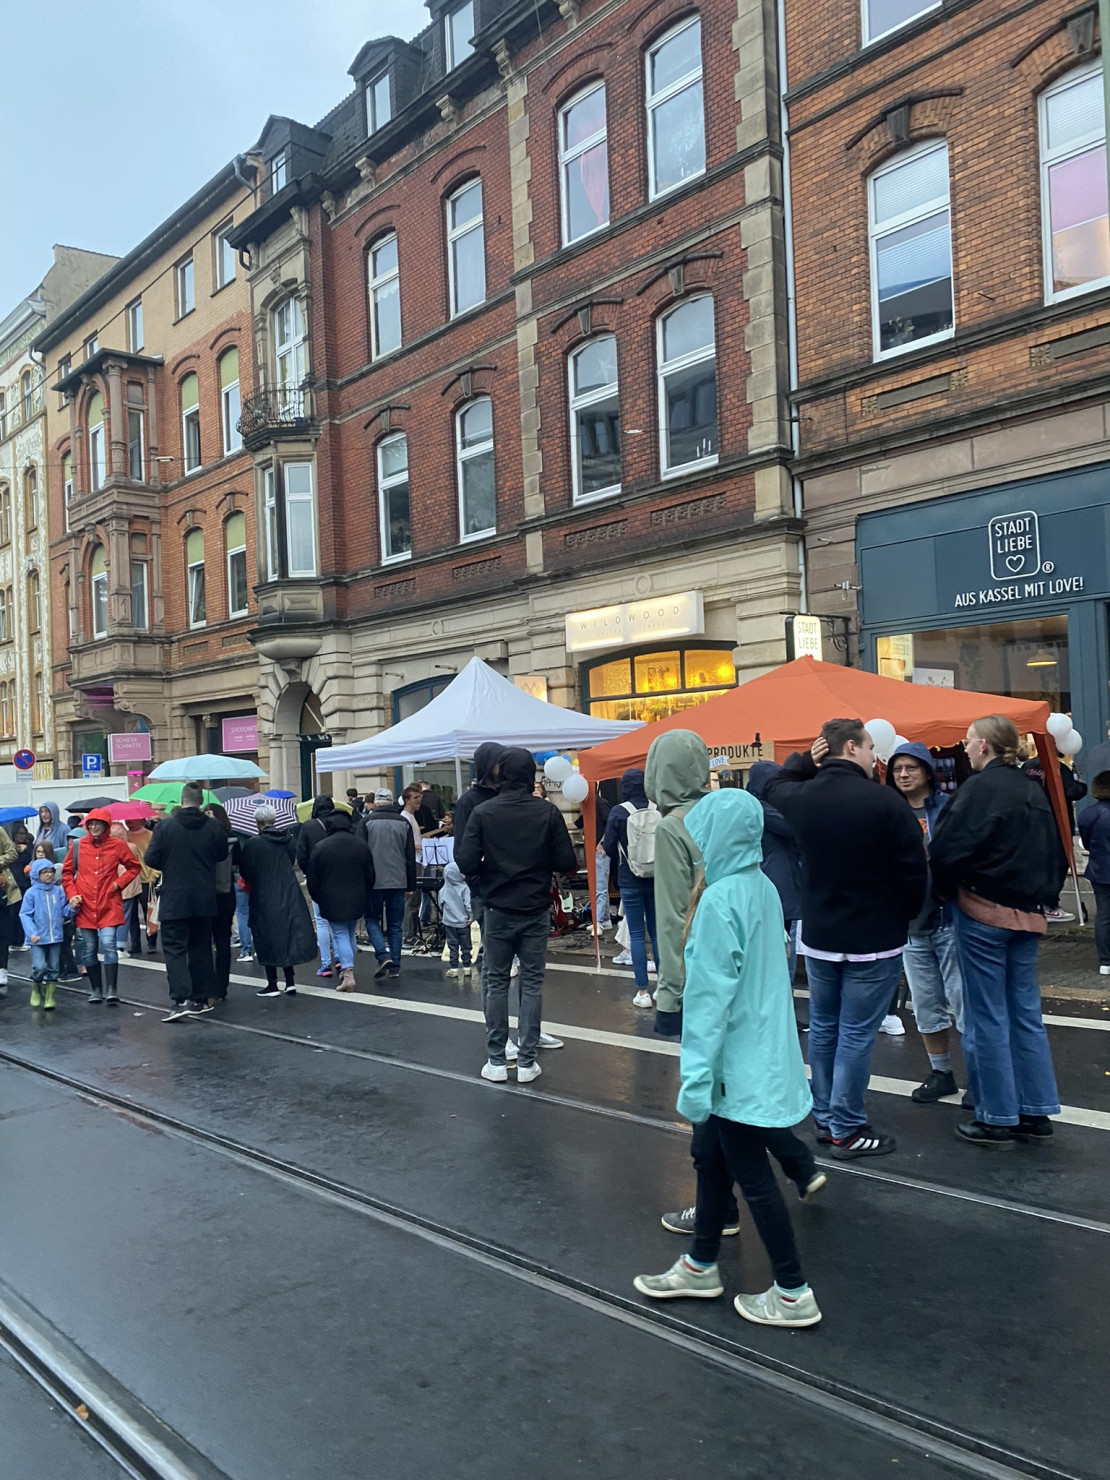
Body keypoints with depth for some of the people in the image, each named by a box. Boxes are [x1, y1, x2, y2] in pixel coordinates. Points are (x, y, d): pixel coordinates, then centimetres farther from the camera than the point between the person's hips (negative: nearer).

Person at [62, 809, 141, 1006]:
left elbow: (134, 867, 9)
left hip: (109, 906, -2)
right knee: (88, 949, 7)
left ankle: (111, 991, -10)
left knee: (108, 944, -13)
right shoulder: (77, 845, 3)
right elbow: (67, 872, 10)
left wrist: (118, 883, -3)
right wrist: (72, 894, -1)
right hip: (85, 906, 2)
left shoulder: (117, 845, 0)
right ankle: (96, 990, 20)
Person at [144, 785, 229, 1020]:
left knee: (174, 949, -1)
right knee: (201, 949, 13)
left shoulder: (165, 826, -10)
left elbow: (151, 859, -7)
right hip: (205, 899, 3)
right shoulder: (214, 827, -4)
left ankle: (182, 1000, -14)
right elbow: (222, 855, 10)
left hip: (174, 899, -3)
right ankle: (200, 999, 18)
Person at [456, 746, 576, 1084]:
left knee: (496, 983, 10)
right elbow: (567, 863, -8)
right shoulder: (548, 812, -7)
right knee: (532, 983, 7)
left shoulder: (483, 812, -7)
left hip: (498, 910, 0)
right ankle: (526, 1062, 9)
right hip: (536, 911, 0)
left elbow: (466, 863, -12)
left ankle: (496, 1061, 12)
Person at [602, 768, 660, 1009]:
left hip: (630, 881, -2)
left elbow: (608, 847, -7)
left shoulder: (619, 812, -10)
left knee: (636, 934, 5)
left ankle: (643, 991, 5)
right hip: (658, 878, 2)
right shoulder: (658, 809, -5)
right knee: (657, 931, 13)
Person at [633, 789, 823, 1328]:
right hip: (763, 1052, 9)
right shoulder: (763, 888, 3)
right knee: (711, 1156, 20)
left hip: (737, 1062, -9)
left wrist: (695, 1078, -19)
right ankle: (700, 1266, 35)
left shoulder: (720, 900, -24)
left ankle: (793, 1294, 19)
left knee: (751, 1176, 6)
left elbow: (710, 994, -24)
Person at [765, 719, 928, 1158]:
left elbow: (775, 786, 24)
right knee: (856, 1034, 2)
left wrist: (803, 760, 9)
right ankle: (847, 1130, 10)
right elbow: (914, 871, -15)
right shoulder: (885, 802, -19)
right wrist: (904, 916, 3)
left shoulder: (801, 798, -3)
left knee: (823, 1028, 17)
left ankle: (825, 1119, 27)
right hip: (874, 940, -5)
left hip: (817, 936, 6)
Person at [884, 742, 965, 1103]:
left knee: (963, 999, 1)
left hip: (949, 919, -4)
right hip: (910, 924, 4)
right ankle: (941, 1072, 28)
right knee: (926, 1005, 14)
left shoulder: (949, 806, -6)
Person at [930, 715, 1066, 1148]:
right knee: (1026, 1013, 14)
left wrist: (947, 889, -2)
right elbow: (1055, 854, 19)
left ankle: (997, 1120, 9)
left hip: (983, 912, -8)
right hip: (1028, 915, 8)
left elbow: (945, 850, -20)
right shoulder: (1033, 791, 12)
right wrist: (1042, 894, 21)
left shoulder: (980, 787, -14)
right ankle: (1036, 1113, 20)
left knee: (987, 1018, 1)